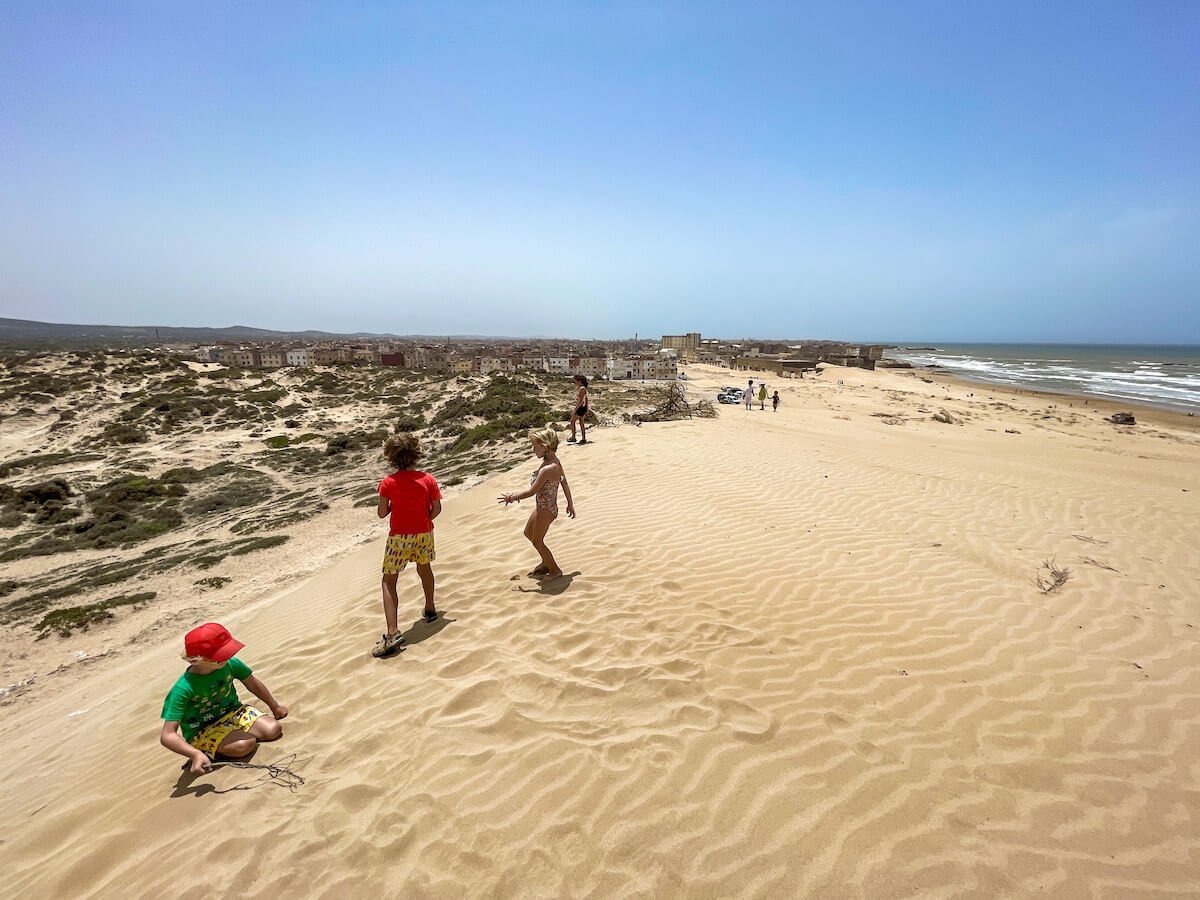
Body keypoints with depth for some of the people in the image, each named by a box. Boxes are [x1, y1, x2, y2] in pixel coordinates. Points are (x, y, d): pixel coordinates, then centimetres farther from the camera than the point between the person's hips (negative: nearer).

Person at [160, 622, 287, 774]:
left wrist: (275, 707, 18)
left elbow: (253, 683, 5)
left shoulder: (230, 663, -16)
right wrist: (195, 754, -47)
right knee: (244, 745, -31)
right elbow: (167, 735, -30)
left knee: (274, 729, -17)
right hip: (202, 731, -4)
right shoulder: (183, 688, -29)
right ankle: (209, 751, -3)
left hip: (233, 712, 5)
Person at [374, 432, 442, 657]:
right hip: (424, 533, 3)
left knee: (389, 581, 2)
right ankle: (430, 609, 43)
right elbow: (436, 509, -4)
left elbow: (382, 513, -7)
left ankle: (392, 633, -11)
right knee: (424, 567, 28)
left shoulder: (388, 483, -11)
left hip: (399, 537, -3)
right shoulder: (428, 479, -6)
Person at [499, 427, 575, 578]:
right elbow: (565, 484, 6)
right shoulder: (555, 461, -4)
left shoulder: (546, 469, -31)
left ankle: (555, 570, 28)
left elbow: (531, 492, -25)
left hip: (545, 510, -9)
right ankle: (546, 564, 39)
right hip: (542, 507, 9)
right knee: (528, 533, 26)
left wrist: (512, 497, -10)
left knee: (537, 541, 11)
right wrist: (570, 504, 17)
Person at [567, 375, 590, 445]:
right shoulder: (583, 388, 12)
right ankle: (584, 439, 16)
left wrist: (574, 411, -22)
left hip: (581, 407, -10)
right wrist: (586, 410, 22)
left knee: (572, 421, -1)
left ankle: (573, 437, 5)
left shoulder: (582, 389, -18)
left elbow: (580, 401, -23)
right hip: (582, 407, 10)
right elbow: (586, 400, 18)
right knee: (581, 423, 12)